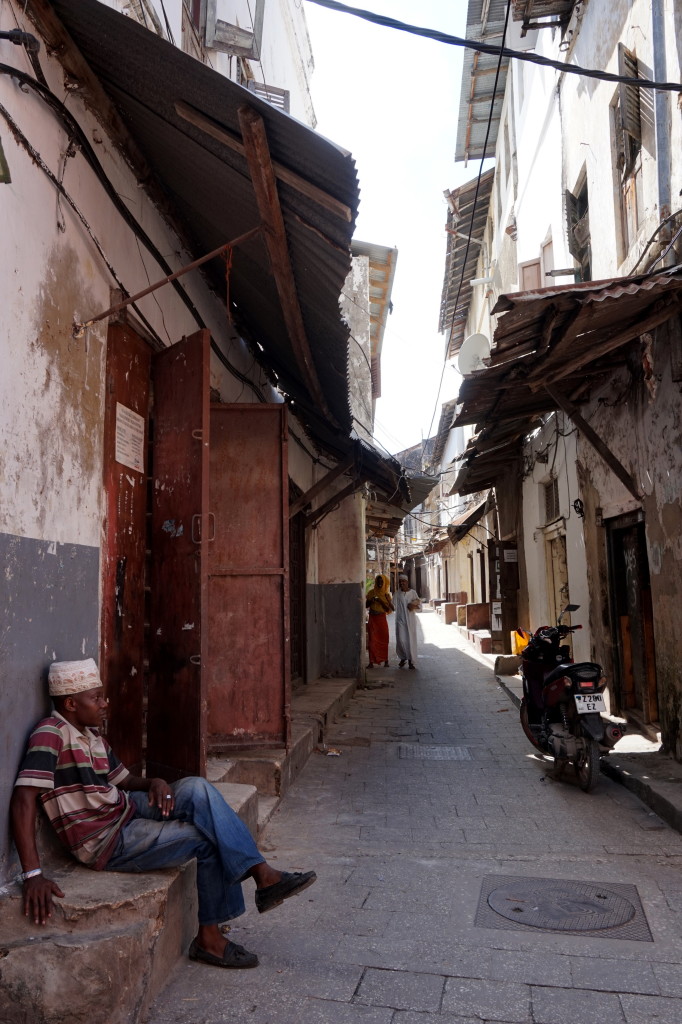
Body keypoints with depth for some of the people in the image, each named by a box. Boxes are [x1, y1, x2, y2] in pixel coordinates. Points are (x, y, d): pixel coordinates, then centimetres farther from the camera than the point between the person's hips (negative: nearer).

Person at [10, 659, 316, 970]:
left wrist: (156, 783, -6)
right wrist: (33, 874, -36)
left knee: (197, 789, -12)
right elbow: (23, 801, -28)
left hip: (127, 813, 8)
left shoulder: (92, 736, 10)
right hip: (107, 843, -8)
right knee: (208, 837, -11)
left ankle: (262, 874, -11)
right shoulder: (52, 734, -18)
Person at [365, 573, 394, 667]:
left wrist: (381, 602, -15)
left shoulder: (386, 594, 2)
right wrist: (371, 601, -10)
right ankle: (371, 662, -1)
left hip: (382, 619, -1)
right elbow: (366, 605, 9)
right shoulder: (371, 592, 5)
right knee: (372, 640, -2)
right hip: (372, 618, 1)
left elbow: (388, 609, -3)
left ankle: (386, 661, 7)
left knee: (384, 640, 0)